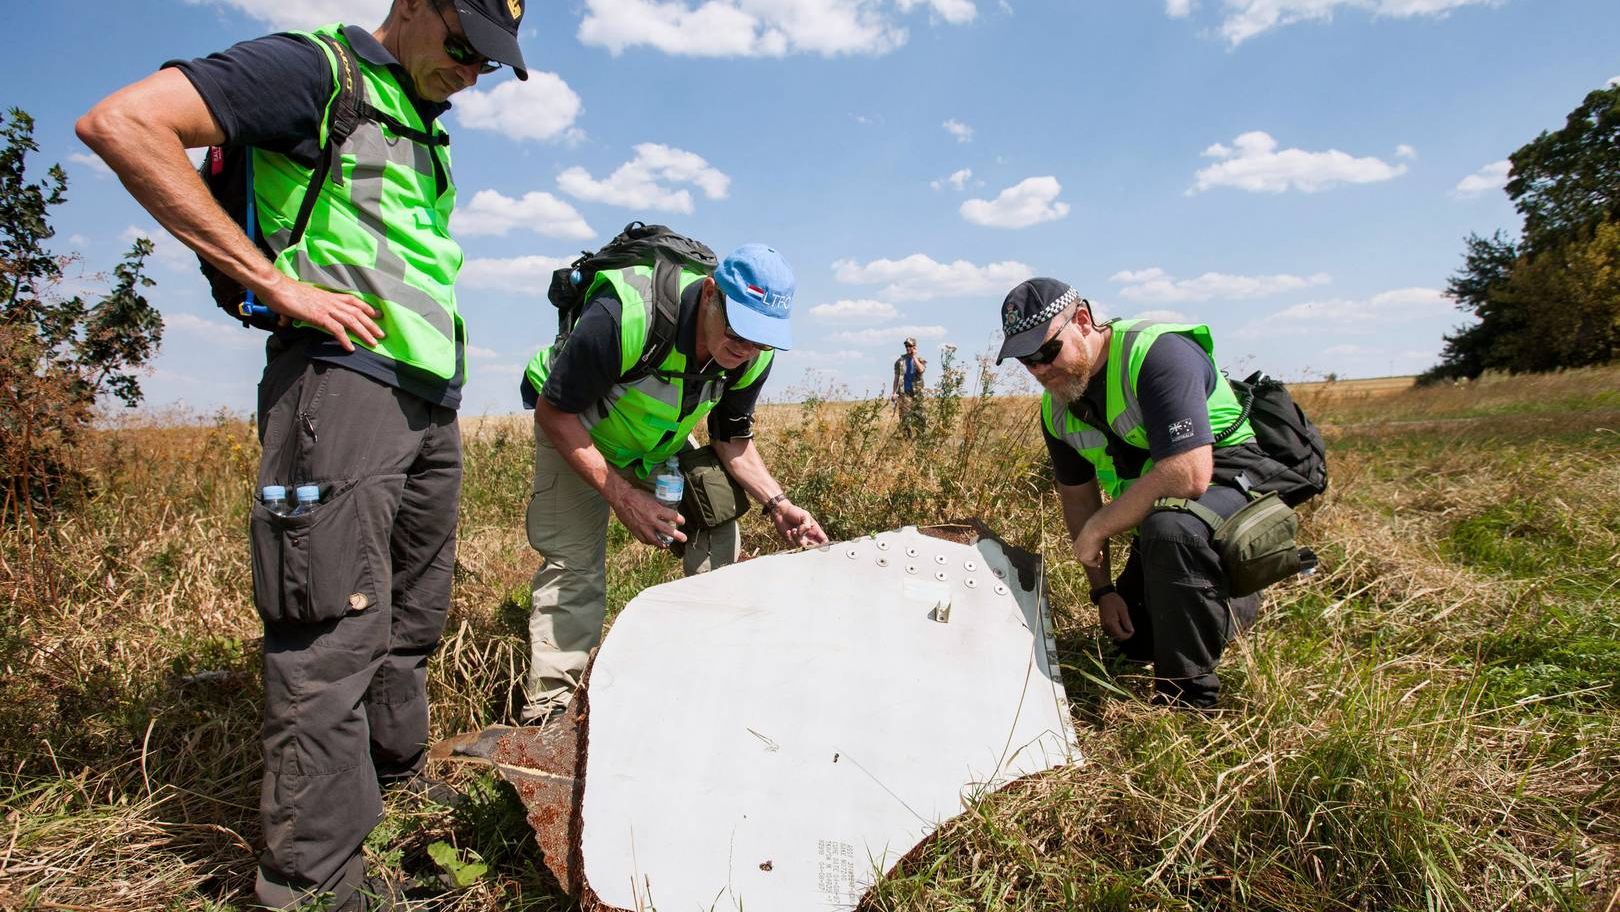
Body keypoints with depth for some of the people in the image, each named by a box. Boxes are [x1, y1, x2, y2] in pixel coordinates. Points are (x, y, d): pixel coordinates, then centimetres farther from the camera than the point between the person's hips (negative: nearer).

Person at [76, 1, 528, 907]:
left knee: (414, 621, 14)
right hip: (343, 377, -8)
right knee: (337, 632, -9)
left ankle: (399, 787, 30)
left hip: (431, 401, 9)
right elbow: (121, 121, -12)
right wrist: (277, 282, -15)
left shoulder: (428, 128, 24)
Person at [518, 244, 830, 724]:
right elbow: (554, 412, -28)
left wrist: (776, 502, -22)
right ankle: (545, 712, -3)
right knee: (572, 562, -14)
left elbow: (733, 441, -5)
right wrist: (622, 497, -34)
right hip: (573, 427, -4)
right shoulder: (624, 316, -40)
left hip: (663, 442, 5)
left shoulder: (753, 355, -22)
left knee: (719, 537, -7)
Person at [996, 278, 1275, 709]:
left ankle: (1188, 701, -22)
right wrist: (1103, 589, 5)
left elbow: (1188, 475, -37)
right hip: (1156, 514, 8)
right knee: (1131, 641, 14)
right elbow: (1078, 497, 9)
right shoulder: (1056, 408, -3)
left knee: (1169, 530, -41)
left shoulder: (1158, 353, -27)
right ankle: (1237, 605, 38)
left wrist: (1097, 529, -26)